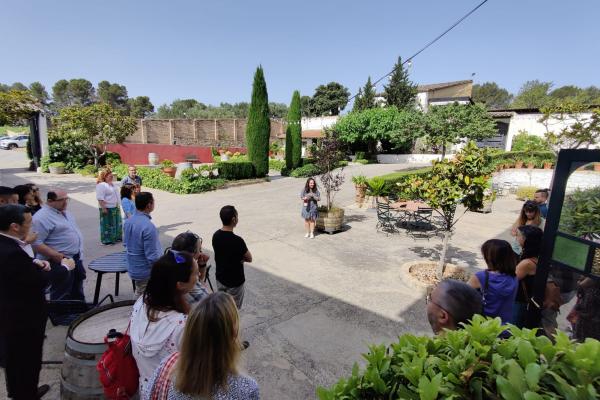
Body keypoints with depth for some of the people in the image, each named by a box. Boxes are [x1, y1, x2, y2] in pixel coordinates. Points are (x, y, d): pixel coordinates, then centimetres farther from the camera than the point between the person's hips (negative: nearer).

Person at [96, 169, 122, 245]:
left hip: (115, 207, 9)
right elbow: (100, 198, -21)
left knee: (117, 223, 16)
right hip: (107, 208, -9)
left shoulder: (111, 184, 12)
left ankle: (116, 237, 29)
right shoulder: (101, 185, -16)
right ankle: (107, 240, 11)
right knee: (108, 224, 0)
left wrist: (118, 205, 21)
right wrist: (103, 208, -24)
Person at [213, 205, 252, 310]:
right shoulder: (237, 240, -29)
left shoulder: (215, 236, -7)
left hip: (220, 278, 7)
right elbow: (249, 258, -15)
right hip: (235, 281, -6)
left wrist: (237, 257, -4)